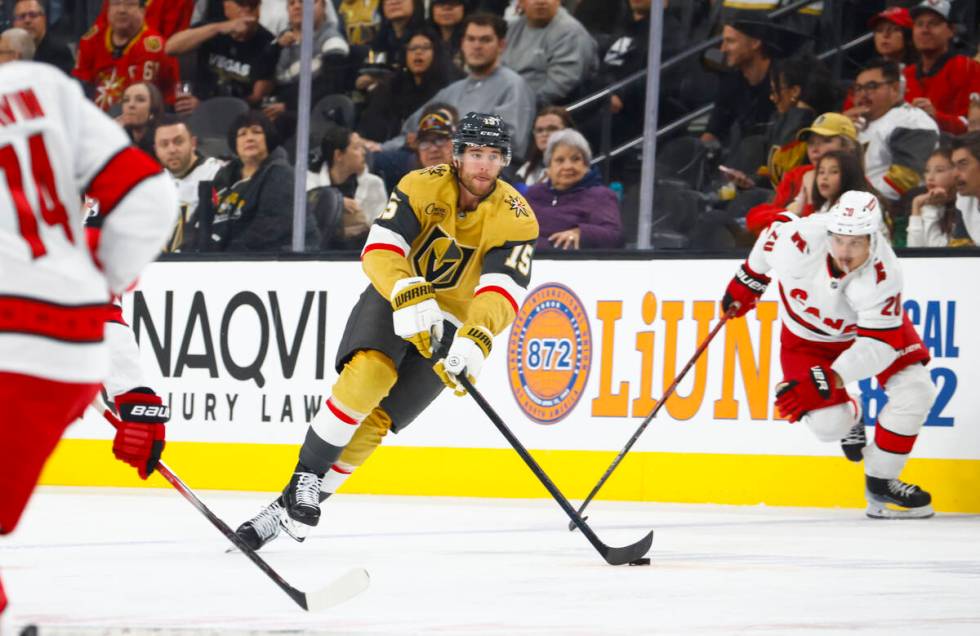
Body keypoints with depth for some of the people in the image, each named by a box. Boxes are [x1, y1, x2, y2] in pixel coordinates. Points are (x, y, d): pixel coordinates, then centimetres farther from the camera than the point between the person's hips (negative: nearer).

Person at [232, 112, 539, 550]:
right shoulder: (423, 186, -14)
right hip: (392, 299, 0)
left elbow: (504, 290, -27)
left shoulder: (516, 219, -15)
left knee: (375, 420, -13)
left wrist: (476, 339, -47)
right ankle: (305, 477, -21)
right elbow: (379, 249, -24)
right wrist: (408, 294, -44)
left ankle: (289, 509, -5)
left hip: (448, 325, 0)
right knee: (369, 372, -31)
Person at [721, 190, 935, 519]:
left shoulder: (883, 275, -37)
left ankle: (880, 482, -2)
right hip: (808, 336, 0)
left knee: (915, 389, -19)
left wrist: (828, 380, -48)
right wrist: (747, 280, 4)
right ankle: (849, 415, 26)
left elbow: (879, 343, -37)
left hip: (868, 323, 0)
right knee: (828, 424, -14)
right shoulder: (798, 240, -36)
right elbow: (775, 228, -11)